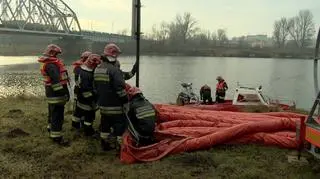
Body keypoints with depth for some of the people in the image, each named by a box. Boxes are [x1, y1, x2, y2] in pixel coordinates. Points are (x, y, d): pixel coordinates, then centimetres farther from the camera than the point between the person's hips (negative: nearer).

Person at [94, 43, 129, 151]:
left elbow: (96, 87, 18)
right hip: (114, 107, -9)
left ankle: (105, 144, 29)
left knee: (105, 124, 18)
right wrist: (126, 102, -14)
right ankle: (118, 146, 5)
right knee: (120, 125, 2)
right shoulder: (114, 70, -20)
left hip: (102, 105, 9)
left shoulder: (97, 69, 9)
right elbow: (120, 89, -23)